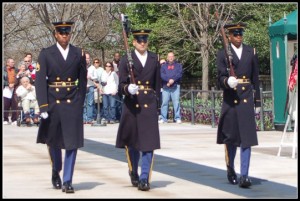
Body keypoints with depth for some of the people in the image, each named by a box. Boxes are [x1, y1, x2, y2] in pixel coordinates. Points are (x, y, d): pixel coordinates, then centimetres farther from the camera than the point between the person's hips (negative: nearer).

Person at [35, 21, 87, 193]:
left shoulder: (79, 54, 4)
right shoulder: (46, 54, -1)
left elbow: (83, 81, 9)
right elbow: (40, 81, -6)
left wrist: (80, 102, 5)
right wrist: (43, 107, -12)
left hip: (73, 104, 0)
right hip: (53, 103, 0)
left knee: (72, 143, -4)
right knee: (53, 142, 13)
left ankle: (67, 181, 2)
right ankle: (56, 172, 37)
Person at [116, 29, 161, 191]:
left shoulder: (154, 59, 10)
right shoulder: (126, 60, 1)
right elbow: (121, 85, -4)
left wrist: (156, 100, 12)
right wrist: (128, 89, -25)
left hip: (149, 105, 1)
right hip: (132, 105, -1)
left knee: (149, 142, -7)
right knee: (132, 142, 9)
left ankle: (144, 178, -5)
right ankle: (134, 174, 28)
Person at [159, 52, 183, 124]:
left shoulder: (178, 65, 16)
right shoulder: (163, 66, 16)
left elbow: (179, 74, 0)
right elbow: (162, 74, 0)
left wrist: (173, 80, -15)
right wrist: (169, 80, -15)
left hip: (175, 86, -1)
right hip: (166, 87, 1)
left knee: (176, 102, -7)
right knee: (164, 102, -4)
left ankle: (177, 118, -6)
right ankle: (163, 118, -2)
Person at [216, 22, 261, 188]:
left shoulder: (251, 52, 9)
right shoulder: (222, 54, 1)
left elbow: (255, 78, 12)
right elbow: (220, 78, -7)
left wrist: (257, 101, 12)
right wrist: (227, 82, -30)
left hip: (246, 99, 1)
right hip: (230, 99, -1)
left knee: (246, 138, -7)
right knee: (230, 137, 9)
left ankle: (244, 176, -9)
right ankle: (230, 169, 32)